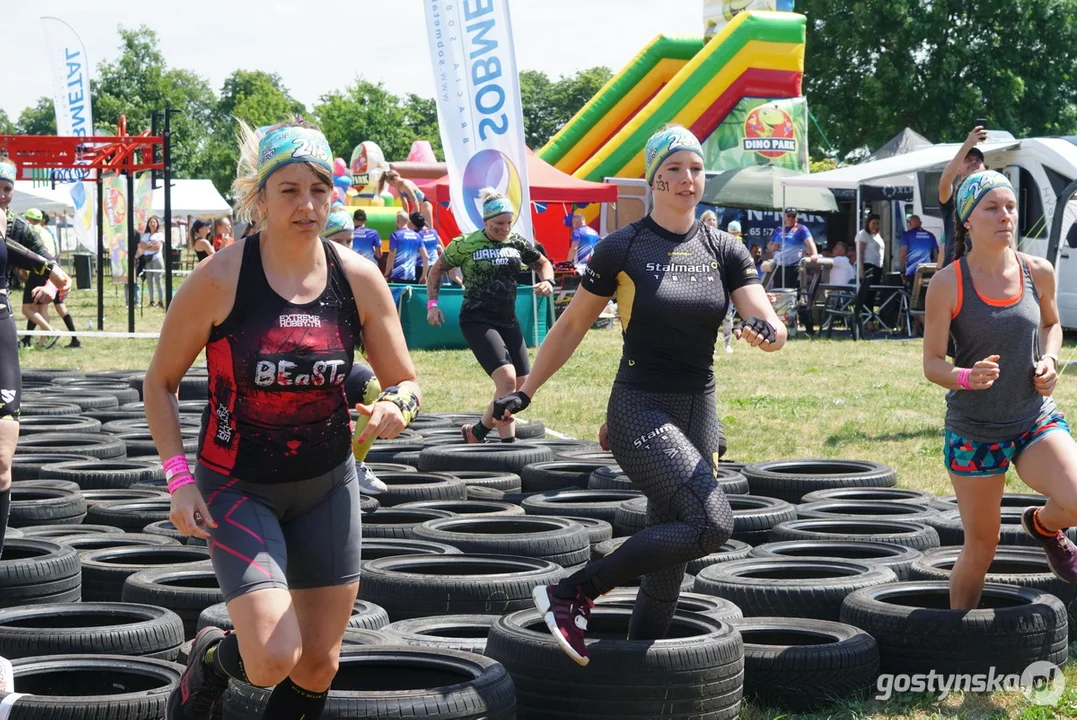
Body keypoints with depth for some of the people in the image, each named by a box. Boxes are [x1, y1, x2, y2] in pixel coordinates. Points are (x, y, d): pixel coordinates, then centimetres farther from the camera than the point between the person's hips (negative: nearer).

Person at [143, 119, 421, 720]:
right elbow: (161, 382, -4)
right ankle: (208, 663, 17)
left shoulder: (359, 278, -7)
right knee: (273, 659, -18)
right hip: (237, 486, -4)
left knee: (318, 665, 9)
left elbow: (405, 381, 1)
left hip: (328, 487, 4)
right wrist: (178, 476, -14)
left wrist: (397, 406, -23)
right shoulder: (220, 279, -15)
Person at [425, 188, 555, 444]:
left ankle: (477, 432, 21)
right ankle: (508, 443, -12)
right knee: (507, 379, -23)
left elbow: (543, 263, 20)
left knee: (522, 386, 6)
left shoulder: (517, 243, 5)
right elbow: (436, 270, 5)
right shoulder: (466, 244, -7)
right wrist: (432, 303, -6)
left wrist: (547, 281, -1)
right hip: (477, 320, -7)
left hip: (508, 321, 7)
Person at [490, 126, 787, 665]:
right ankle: (571, 593, -15)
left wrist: (767, 333, -27)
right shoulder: (622, 248, -4)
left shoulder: (724, 251, 6)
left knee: (669, 556, 6)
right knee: (712, 524, -24)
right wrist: (524, 394, 2)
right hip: (639, 411, -5)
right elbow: (571, 327, 3)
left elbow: (772, 327, -3)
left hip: (699, 413, 5)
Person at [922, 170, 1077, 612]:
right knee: (981, 548, 6)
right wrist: (966, 377, -31)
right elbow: (932, 363, -9)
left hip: (1036, 419, 2)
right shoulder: (947, 284, -11)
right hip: (973, 430, -2)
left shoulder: (1038, 273, -2)